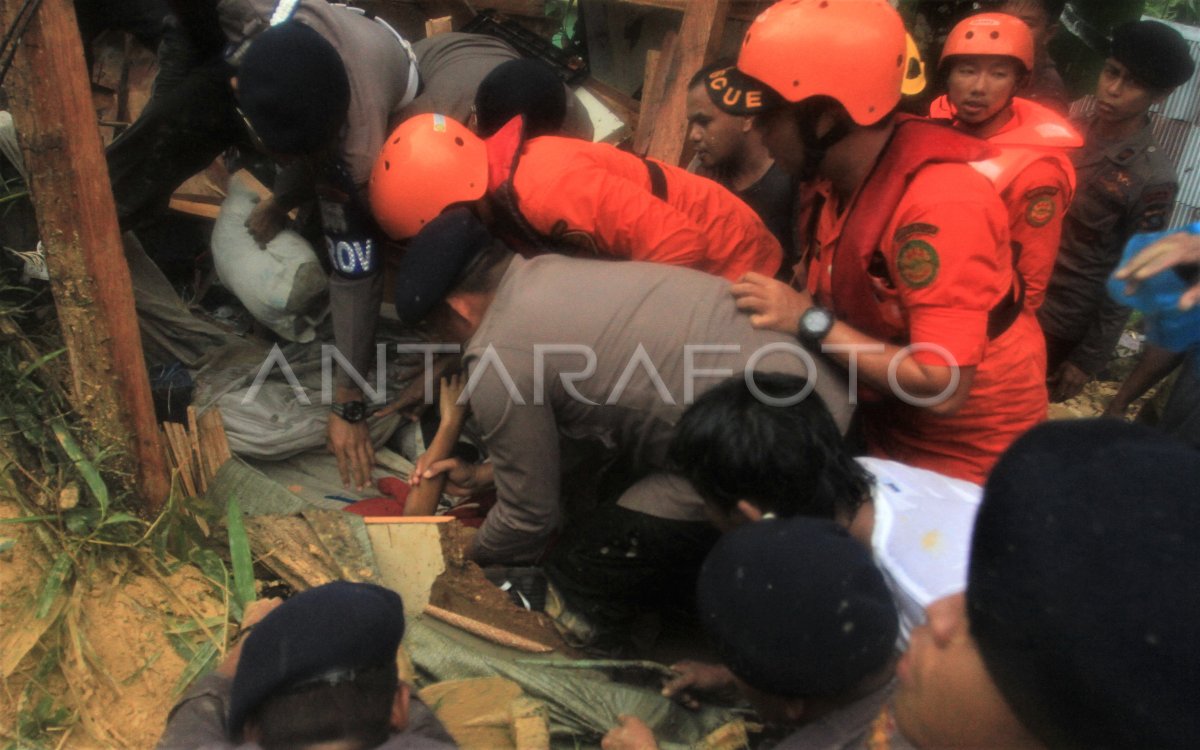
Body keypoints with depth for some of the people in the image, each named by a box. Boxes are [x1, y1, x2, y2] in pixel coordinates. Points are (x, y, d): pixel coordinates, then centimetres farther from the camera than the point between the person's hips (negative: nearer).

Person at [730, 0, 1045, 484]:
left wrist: (810, 321, -30)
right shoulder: (839, 173, -7)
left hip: (964, 447, -7)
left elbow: (942, 389, -33)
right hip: (883, 417, 7)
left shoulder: (941, 205, -32)